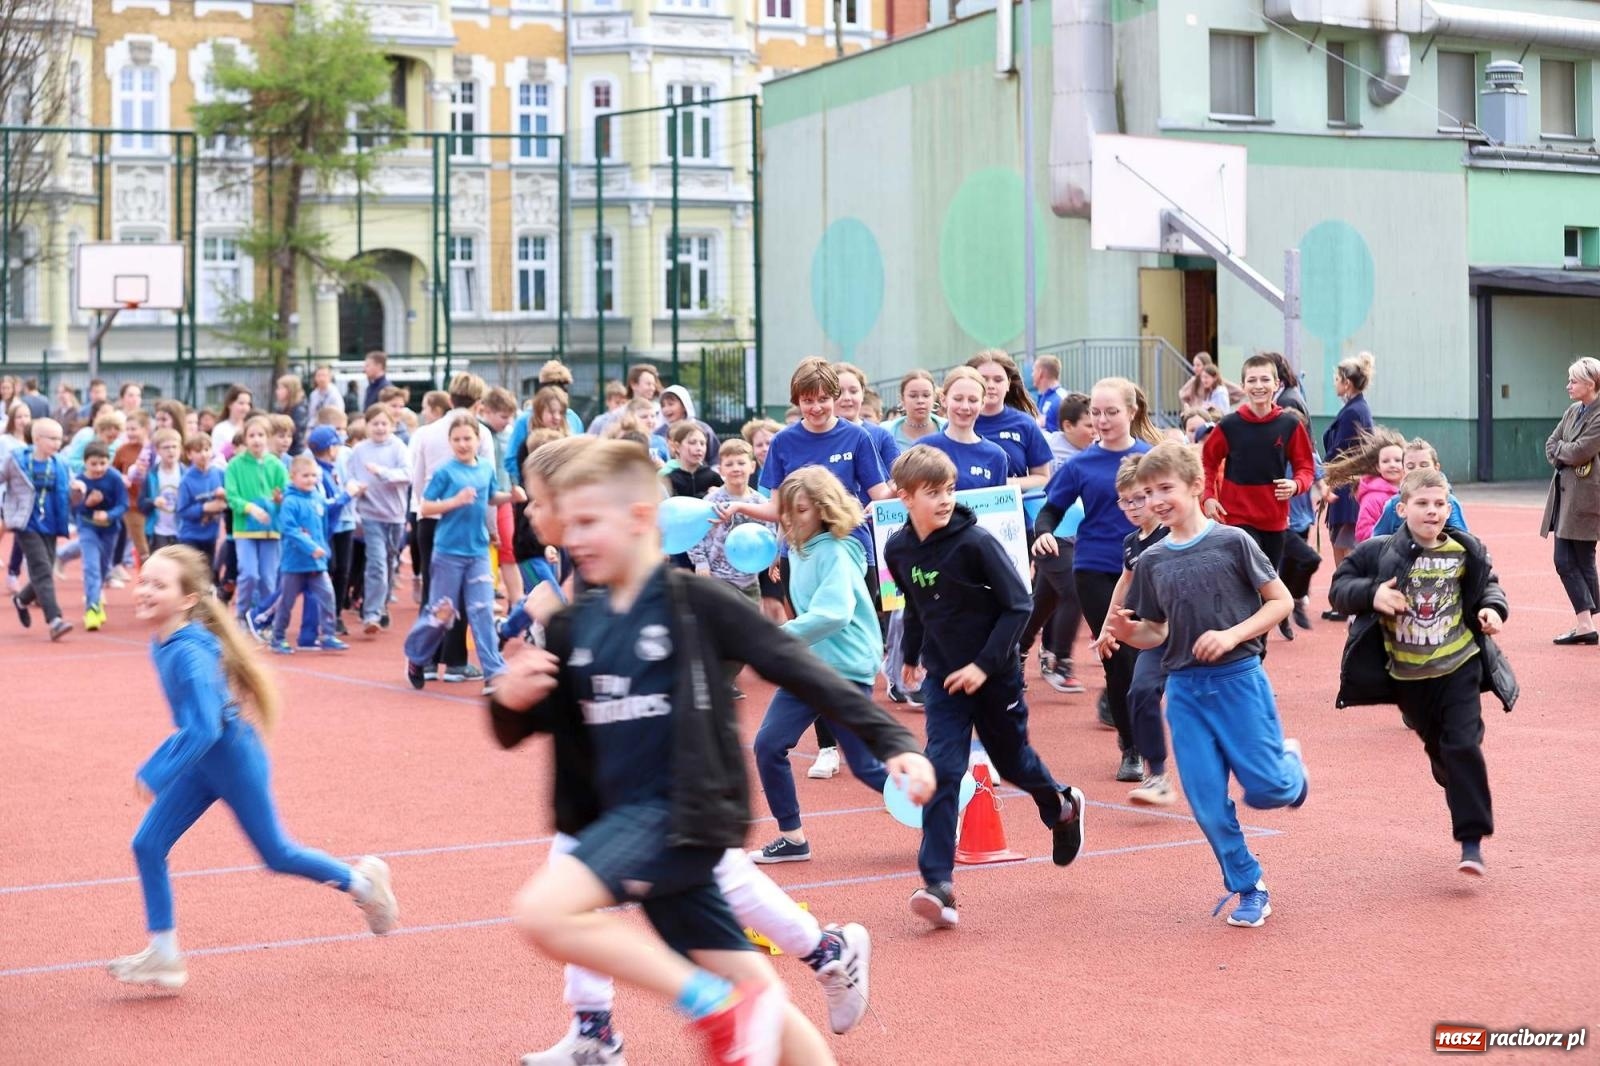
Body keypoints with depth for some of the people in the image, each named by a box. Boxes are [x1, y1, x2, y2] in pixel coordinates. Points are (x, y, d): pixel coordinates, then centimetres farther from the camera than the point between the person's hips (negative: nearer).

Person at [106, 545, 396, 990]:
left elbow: (203, 728, -33)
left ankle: (362, 880, 32)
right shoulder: (161, 645, -1)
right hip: (200, 761, 8)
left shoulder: (190, 653, -28)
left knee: (276, 854, 8)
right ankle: (164, 957, 9)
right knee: (147, 845, 1)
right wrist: (152, 767, 17)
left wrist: (157, 776, -30)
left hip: (233, 758, -8)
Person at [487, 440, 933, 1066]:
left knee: (543, 913, -24)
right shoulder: (573, 627, 8)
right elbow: (516, 734, 14)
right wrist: (510, 700, -10)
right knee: (754, 998, 7)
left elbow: (797, 669, -9)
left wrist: (891, 742, -15)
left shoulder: (694, 602, -9)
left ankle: (718, 1006, -13)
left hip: (684, 814, -6)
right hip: (628, 820, 6)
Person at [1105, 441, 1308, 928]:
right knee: (1207, 802, 1)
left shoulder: (1232, 542, -7)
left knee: (1266, 790, -2)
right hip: (1184, 690, 3)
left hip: (1239, 679, -3)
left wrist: (1232, 635, -17)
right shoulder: (1152, 561, 4)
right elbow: (1155, 633, 11)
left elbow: (1280, 601, -4)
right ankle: (1248, 889, 17)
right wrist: (1127, 632, -11)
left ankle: (1290, 762, 33)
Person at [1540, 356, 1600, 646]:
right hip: (1564, 493, 8)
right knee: (1564, 561, 6)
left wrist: (1559, 449, -1)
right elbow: (1550, 447, 13)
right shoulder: (1572, 412, 13)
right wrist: (1565, 456, -6)